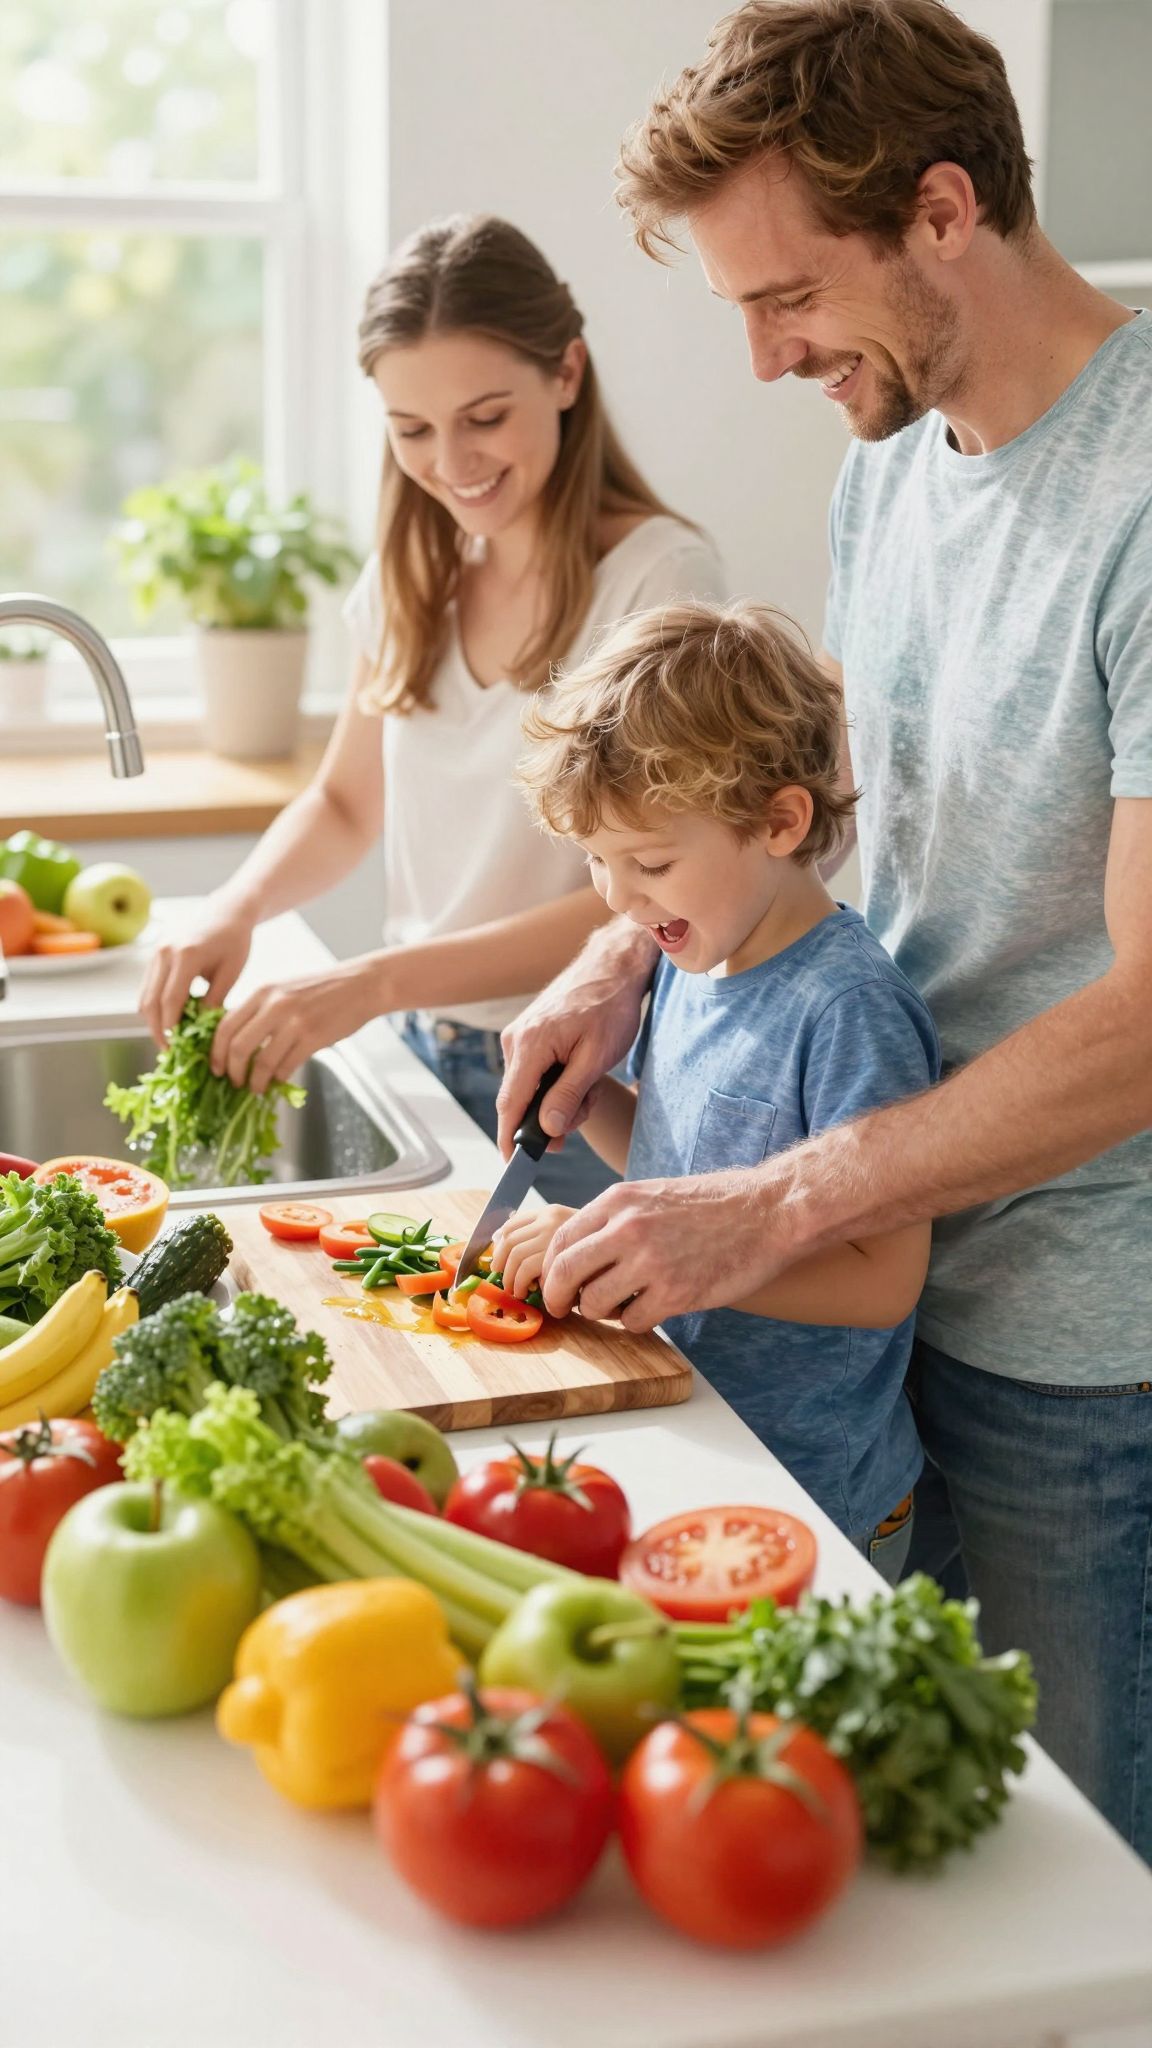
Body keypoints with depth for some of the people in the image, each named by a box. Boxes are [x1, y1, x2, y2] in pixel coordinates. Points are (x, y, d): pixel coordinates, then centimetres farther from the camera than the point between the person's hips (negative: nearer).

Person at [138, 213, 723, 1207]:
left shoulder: (658, 574, -16)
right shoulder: (415, 574, 4)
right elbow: (348, 804, 15)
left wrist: (377, 982, -27)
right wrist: (236, 910, -7)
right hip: (428, 1055, 6)